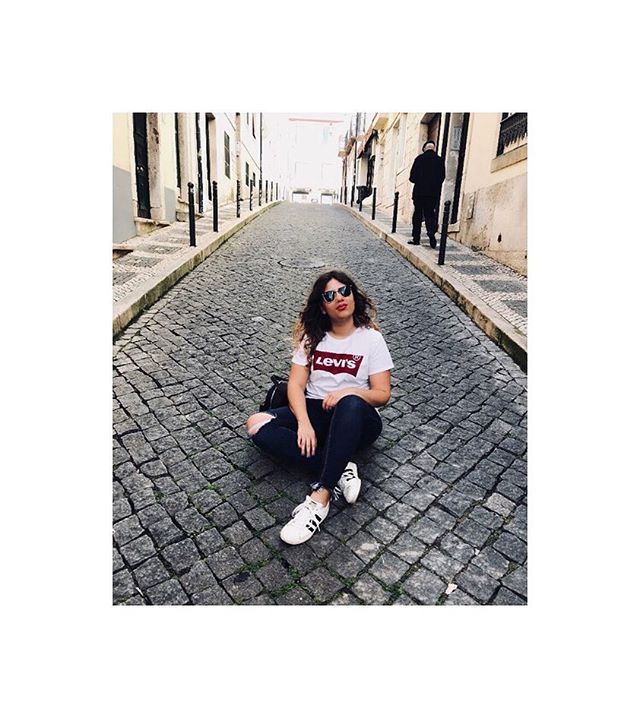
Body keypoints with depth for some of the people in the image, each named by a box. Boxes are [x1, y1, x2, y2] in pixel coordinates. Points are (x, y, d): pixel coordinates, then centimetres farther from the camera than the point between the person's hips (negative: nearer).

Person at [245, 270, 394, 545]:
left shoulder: (372, 339, -1)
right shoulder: (312, 337, 6)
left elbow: (382, 394, -4)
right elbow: (296, 384, -2)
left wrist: (349, 392, -24)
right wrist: (304, 422, -20)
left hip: (356, 421, -3)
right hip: (315, 413, 4)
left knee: (351, 404, -40)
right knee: (257, 425, -23)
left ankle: (320, 498, -37)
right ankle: (340, 468, -25)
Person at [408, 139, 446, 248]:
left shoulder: (419, 158, -4)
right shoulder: (440, 160, 1)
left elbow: (412, 176, -5)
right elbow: (442, 178, 2)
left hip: (419, 191, -2)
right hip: (434, 193, 2)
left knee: (417, 215, 6)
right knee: (430, 215, 8)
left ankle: (416, 238, 5)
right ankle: (431, 233, -14)